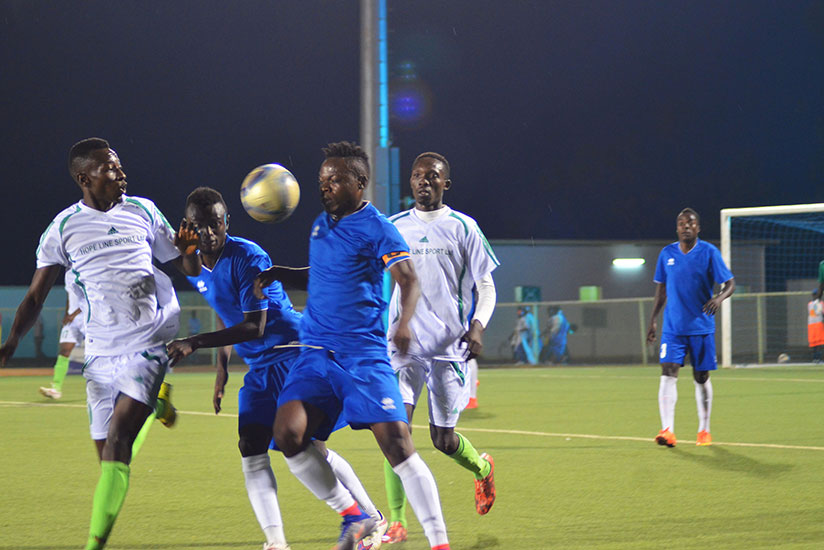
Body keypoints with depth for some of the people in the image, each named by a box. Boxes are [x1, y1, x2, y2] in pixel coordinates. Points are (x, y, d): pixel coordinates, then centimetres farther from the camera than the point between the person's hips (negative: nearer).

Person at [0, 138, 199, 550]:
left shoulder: (142, 212, 8)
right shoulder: (64, 227, 5)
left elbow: (189, 270, 16)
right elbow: (35, 296, 5)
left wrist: (189, 251, -7)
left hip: (147, 348, -2)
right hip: (100, 355, 2)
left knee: (117, 438, -18)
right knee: (109, 457, 0)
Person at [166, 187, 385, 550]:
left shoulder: (247, 258, -19)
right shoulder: (195, 268, 7)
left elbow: (254, 327, -25)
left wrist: (195, 343, -29)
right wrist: (222, 367, 21)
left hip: (292, 354, -8)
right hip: (257, 368, 8)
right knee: (251, 452, -7)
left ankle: (373, 519, 5)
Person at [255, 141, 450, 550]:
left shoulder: (377, 228, -5)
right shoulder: (321, 224, 16)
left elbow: (408, 280, -15)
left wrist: (405, 322, -34)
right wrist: (279, 274, 15)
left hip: (364, 354, -6)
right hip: (316, 351, 6)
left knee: (395, 440, -16)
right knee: (288, 432, -13)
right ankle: (353, 517, 4)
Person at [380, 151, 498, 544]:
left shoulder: (462, 227, 2)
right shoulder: (394, 227, 8)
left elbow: (486, 286, 4)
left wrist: (477, 326, -13)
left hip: (450, 345, -2)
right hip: (404, 344, 2)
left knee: (443, 440, 2)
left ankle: (482, 468, 38)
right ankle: (397, 522, -14)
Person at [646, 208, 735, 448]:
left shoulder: (709, 253, -4)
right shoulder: (667, 254, 5)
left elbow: (730, 284, -5)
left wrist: (719, 298, -26)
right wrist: (653, 320, 12)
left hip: (701, 327, -2)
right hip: (673, 327, 2)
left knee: (701, 378, 7)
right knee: (668, 373, -13)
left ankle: (704, 431, 21)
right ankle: (667, 430, -19)